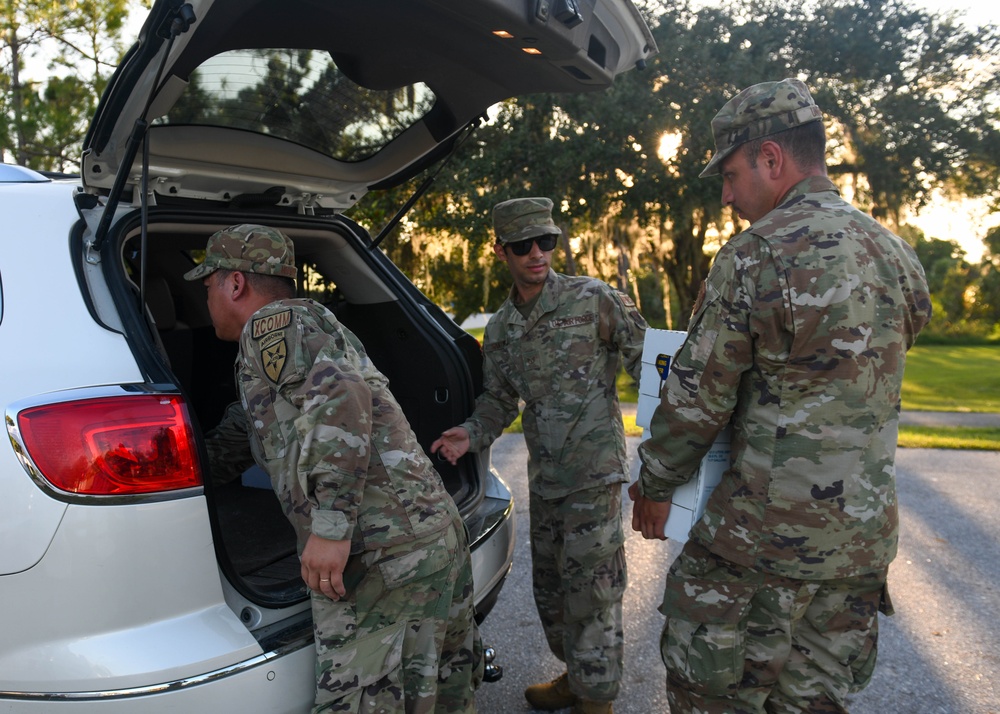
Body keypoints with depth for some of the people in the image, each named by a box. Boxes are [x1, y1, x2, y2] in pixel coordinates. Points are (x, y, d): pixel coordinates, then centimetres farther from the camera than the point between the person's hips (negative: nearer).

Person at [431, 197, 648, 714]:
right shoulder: (498, 330, 8)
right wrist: (471, 435, -3)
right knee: (549, 584, 18)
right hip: (543, 475, 7)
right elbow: (498, 400, 15)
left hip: (594, 471, -6)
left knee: (589, 587, -2)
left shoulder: (593, 300, -9)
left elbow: (646, 360, -7)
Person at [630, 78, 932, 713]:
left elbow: (697, 398, -12)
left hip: (767, 529, -7)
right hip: (866, 533, 7)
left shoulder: (754, 255, -15)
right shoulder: (898, 256, 8)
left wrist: (653, 487, 2)